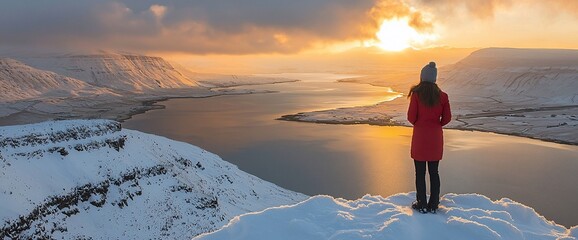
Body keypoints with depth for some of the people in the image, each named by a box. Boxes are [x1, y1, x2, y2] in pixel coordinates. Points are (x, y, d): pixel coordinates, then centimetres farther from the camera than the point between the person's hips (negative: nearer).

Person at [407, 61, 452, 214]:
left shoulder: (416, 94, -11)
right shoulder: (442, 96, -2)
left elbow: (411, 117, -10)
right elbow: (447, 118, 1)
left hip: (419, 137, -3)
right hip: (436, 138, 3)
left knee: (420, 173, 7)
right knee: (434, 172, 12)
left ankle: (421, 205, 14)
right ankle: (433, 205, 18)